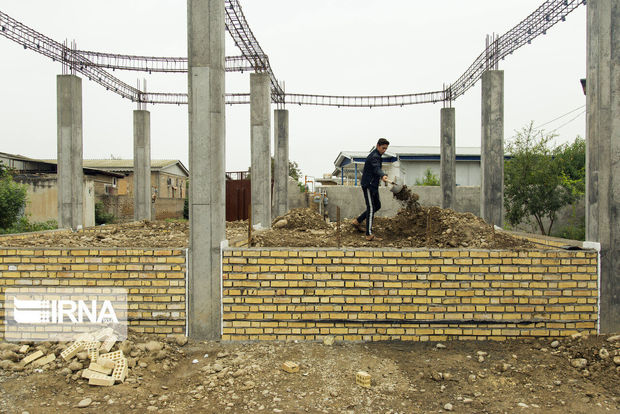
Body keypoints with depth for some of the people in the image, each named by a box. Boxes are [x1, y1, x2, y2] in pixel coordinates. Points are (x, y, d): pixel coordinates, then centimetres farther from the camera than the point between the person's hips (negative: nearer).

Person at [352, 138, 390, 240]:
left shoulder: (377, 155, 16)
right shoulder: (374, 156, -18)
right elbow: (376, 168, -38)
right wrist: (383, 176, -56)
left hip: (373, 185, 10)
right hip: (368, 185, -10)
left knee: (377, 205, 16)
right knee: (371, 208, -11)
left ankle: (357, 221, 24)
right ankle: (369, 235, -11)